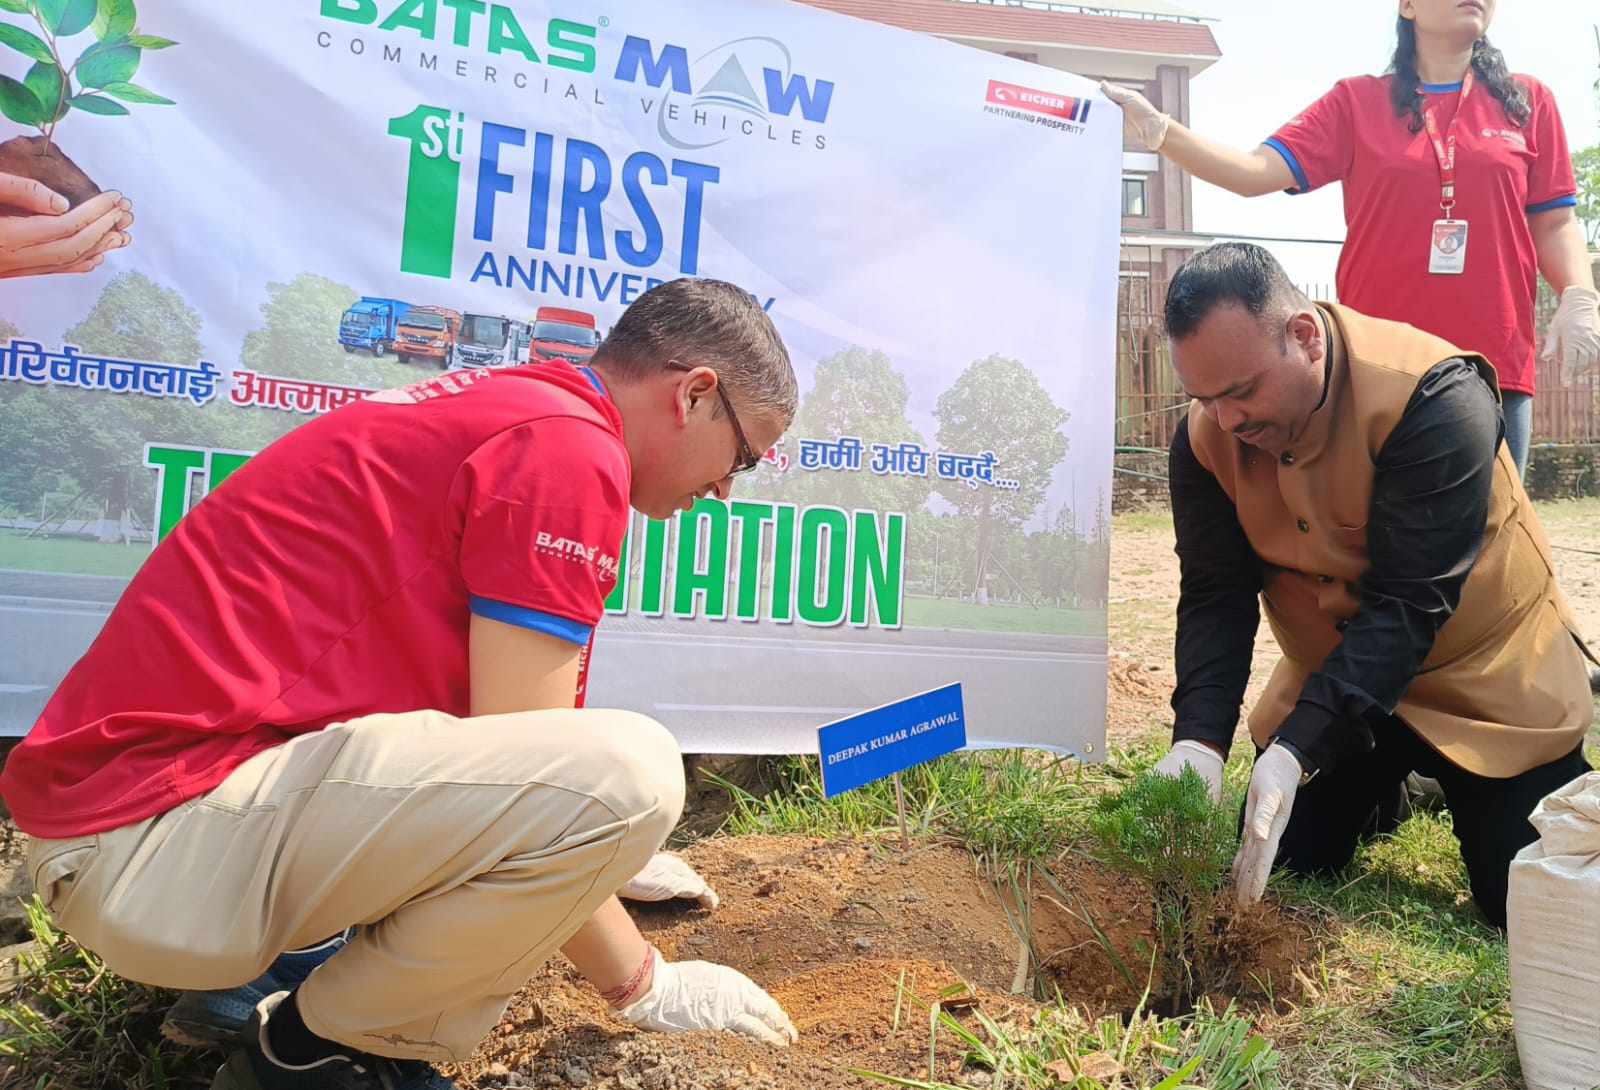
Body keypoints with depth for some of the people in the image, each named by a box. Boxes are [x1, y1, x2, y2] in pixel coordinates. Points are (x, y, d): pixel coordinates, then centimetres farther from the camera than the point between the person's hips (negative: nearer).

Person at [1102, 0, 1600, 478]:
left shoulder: (1529, 101, 13)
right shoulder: (1357, 102, 8)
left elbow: (1554, 223, 13)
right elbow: (1256, 171, -4)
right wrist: (1160, 130, -19)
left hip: (1493, 363, 2)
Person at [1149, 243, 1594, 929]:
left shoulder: (1437, 401, -30)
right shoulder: (1206, 434, -14)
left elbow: (1407, 605, -33)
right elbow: (1215, 595, -16)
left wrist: (1294, 751, -42)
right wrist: (1197, 740, -32)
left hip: (1482, 676, -4)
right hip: (1331, 677, 4)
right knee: (1273, 876, 6)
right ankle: (1387, 787, 34)